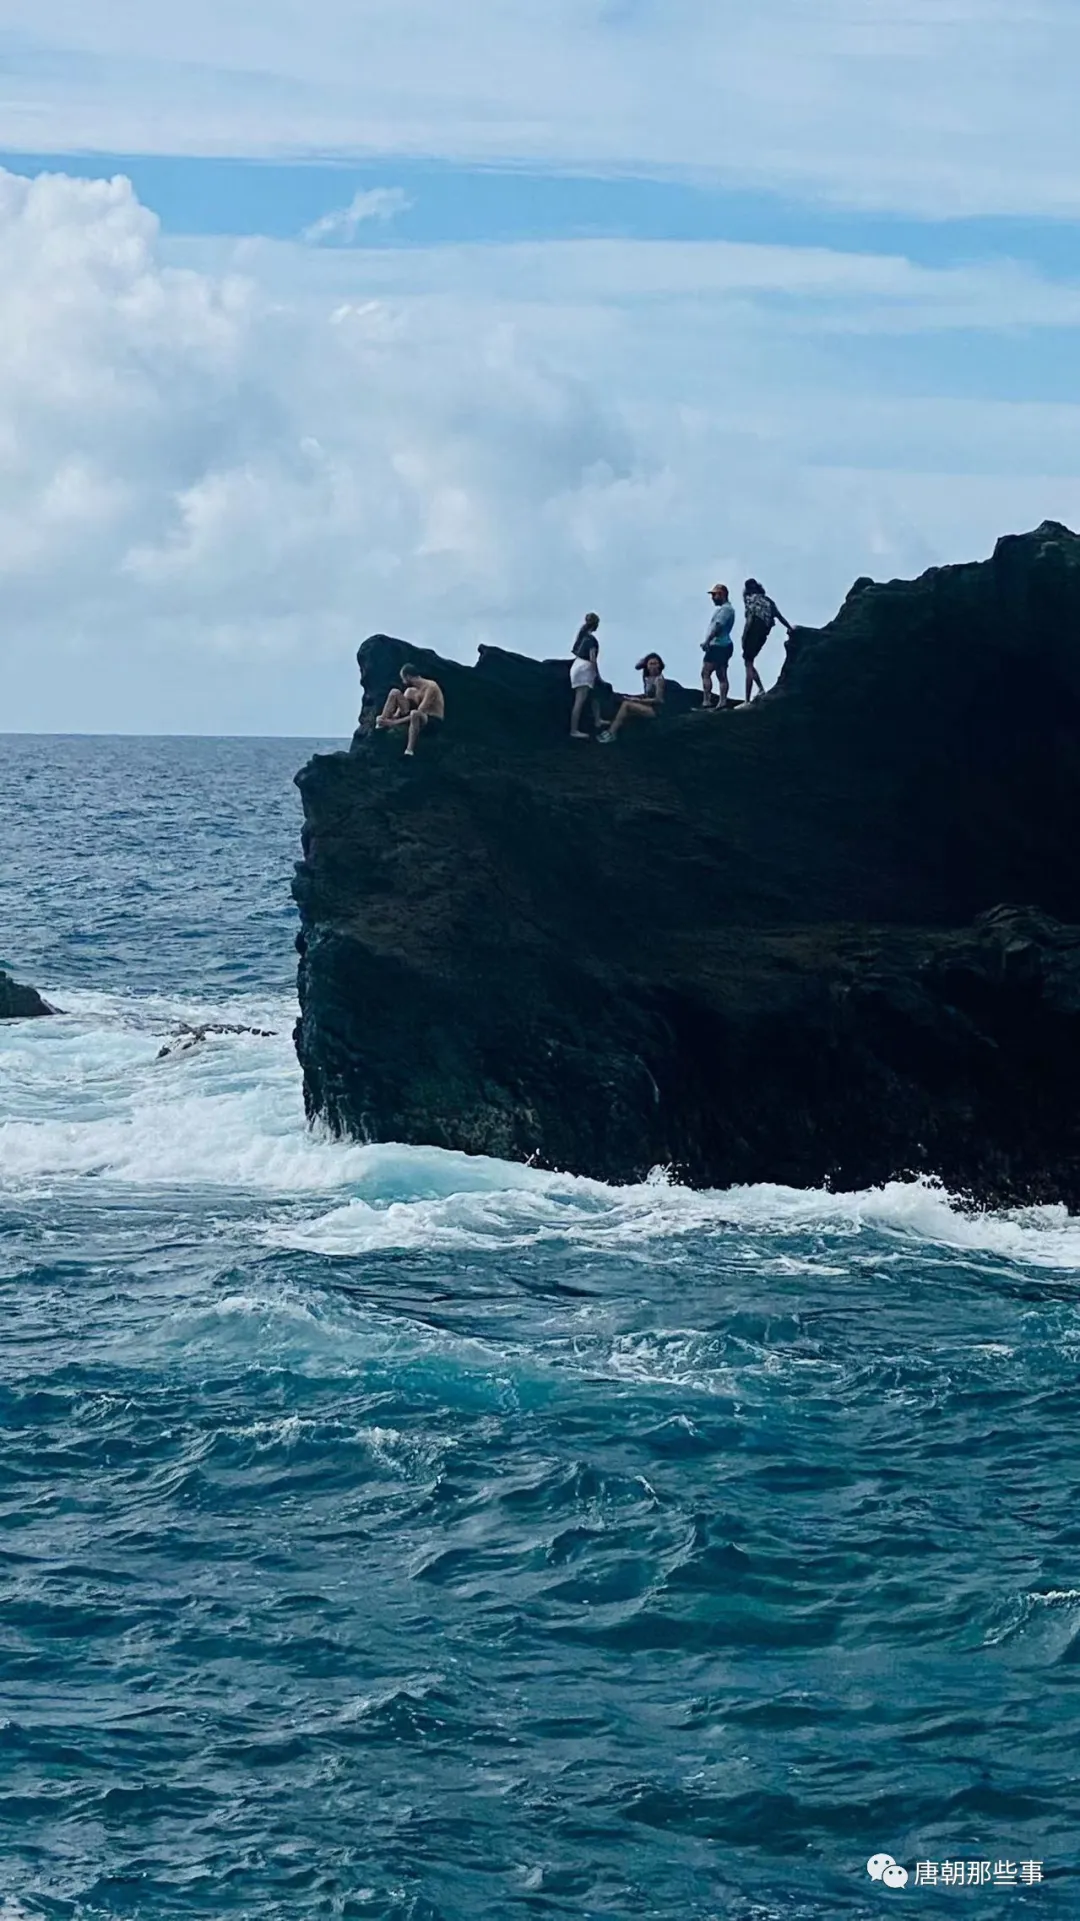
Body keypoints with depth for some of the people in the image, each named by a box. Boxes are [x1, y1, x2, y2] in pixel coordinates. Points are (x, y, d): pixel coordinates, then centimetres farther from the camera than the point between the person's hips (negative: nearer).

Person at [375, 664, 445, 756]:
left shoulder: (430, 687, -19)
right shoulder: (412, 689, 8)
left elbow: (420, 711, -25)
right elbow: (403, 707, 6)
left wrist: (395, 722, -27)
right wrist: (395, 716, -17)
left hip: (434, 722, -8)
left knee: (415, 714, -46)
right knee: (394, 692, 0)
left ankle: (409, 752, -49)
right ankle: (381, 724, -8)